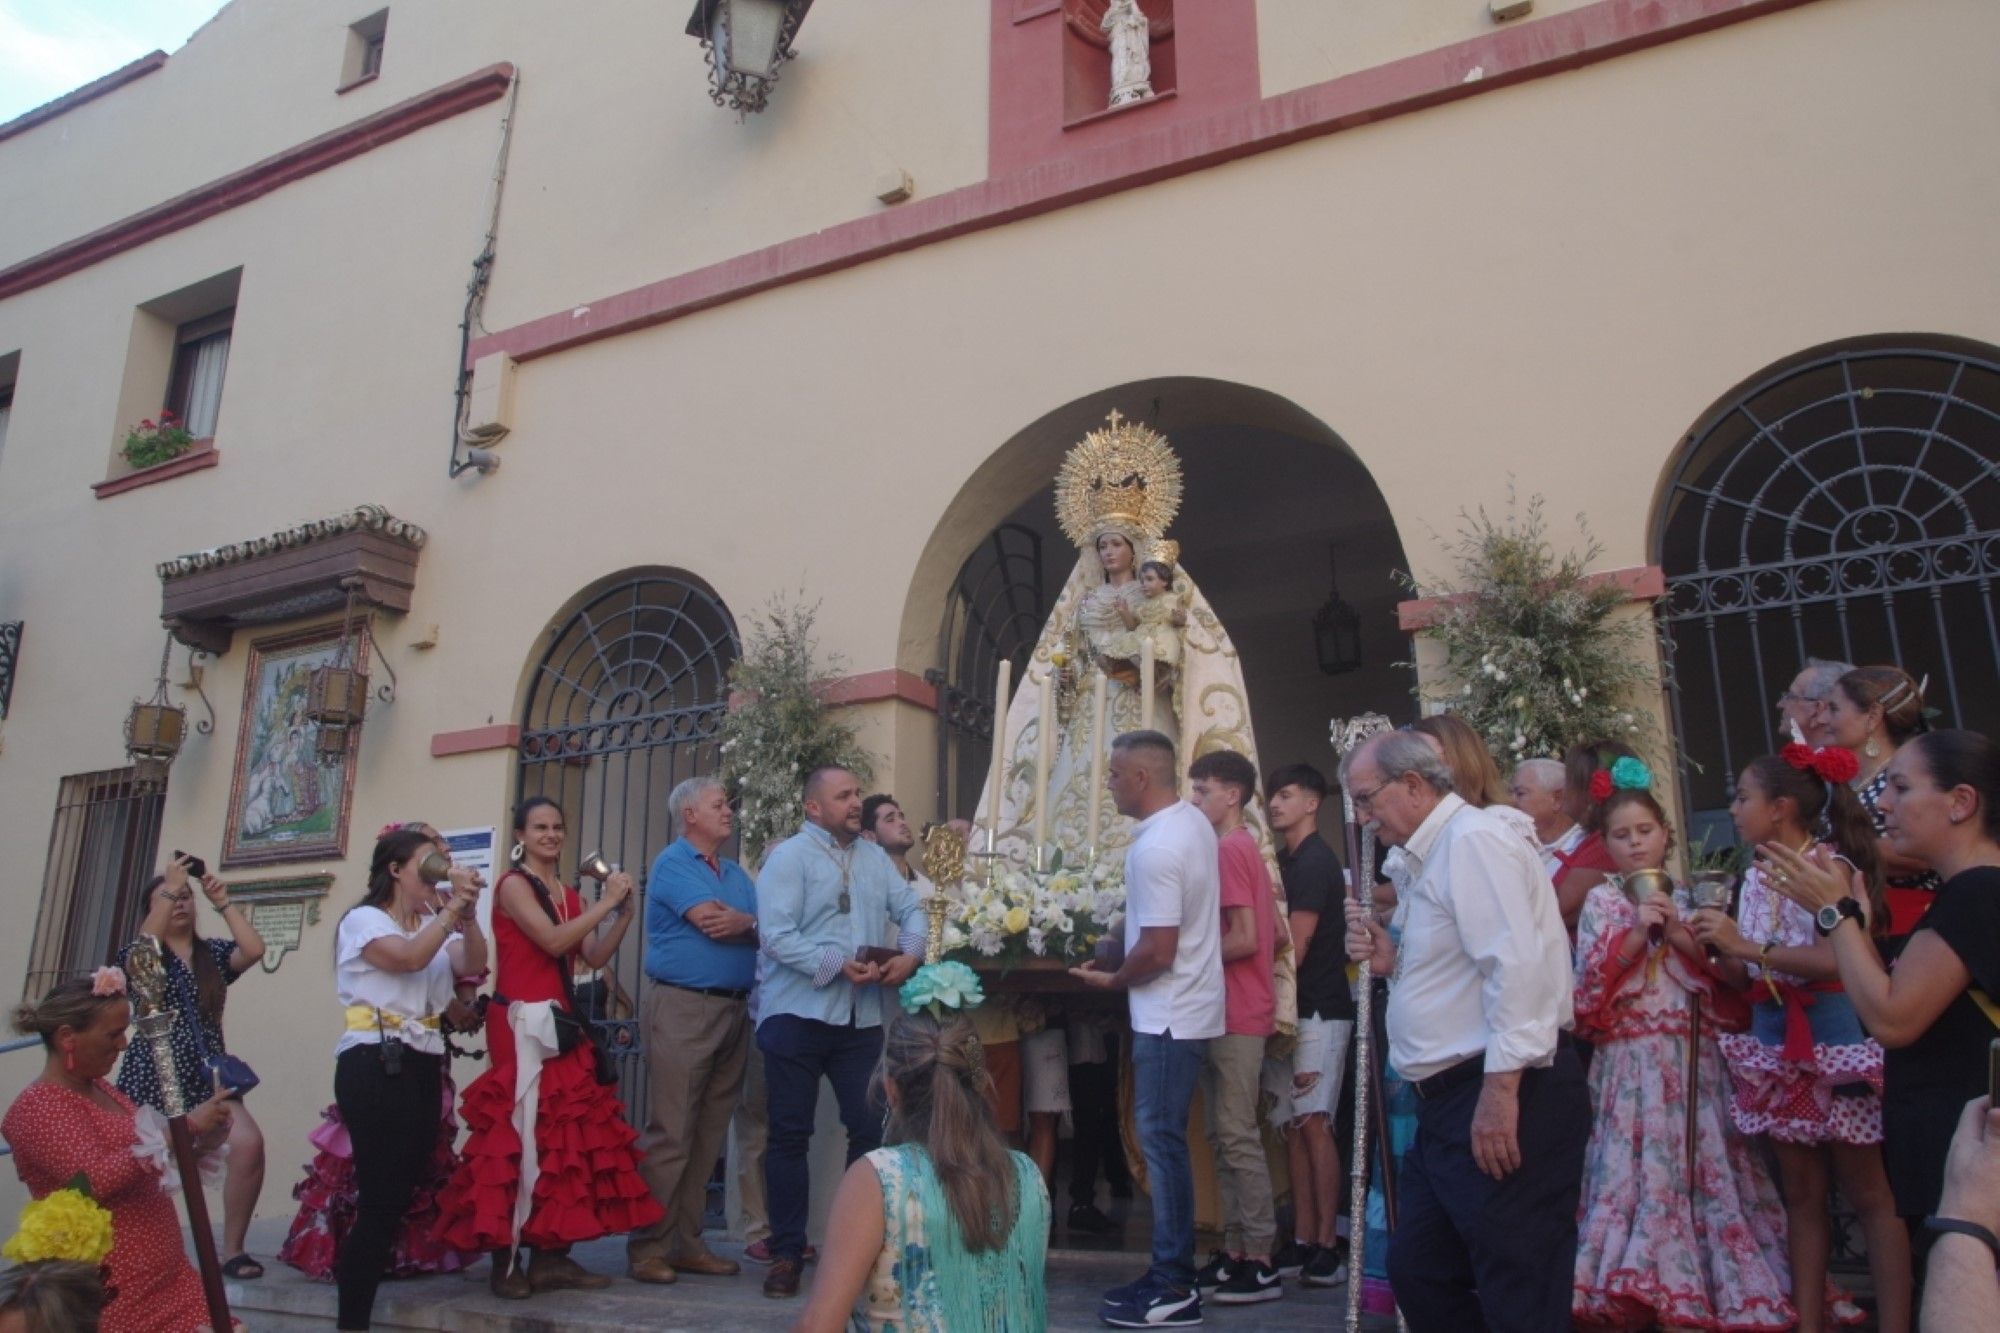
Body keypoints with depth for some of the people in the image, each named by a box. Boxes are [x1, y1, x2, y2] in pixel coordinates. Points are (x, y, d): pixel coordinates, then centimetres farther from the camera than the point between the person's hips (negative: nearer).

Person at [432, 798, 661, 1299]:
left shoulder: (569, 895, 17)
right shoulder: (513, 884, -3)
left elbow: (595, 956, 8)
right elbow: (552, 941, -17)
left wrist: (623, 912, -3)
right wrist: (604, 903, -13)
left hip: (560, 1023, 7)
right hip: (522, 1023, -7)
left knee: (566, 1133, 4)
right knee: (522, 1133, -8)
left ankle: (552, 1256, 7)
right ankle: (507, 1261, -2)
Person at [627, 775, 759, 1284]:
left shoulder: (736, 873, 19)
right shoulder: (673, 863, -2)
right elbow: (712, 922, -15)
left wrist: (746, 922, -13)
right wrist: (754, 921, 2)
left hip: (734, 1009, 7)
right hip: (683, 1006, -7)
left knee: (709, 1135, 9)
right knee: (670, 1134, -6)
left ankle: (687, 1242, 15)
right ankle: (648, 1246, 2)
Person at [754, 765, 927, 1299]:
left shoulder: (874, 857, 13)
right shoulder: (789, 856, -6)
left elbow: (910, 908, 11)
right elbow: (776, 935, -16)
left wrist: (910, 954, -10)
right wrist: (839, 965, -22)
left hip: (862, 1018, 5)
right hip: (796, 1015, -5)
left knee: (872, 1128, 7)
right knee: (790, 1135, 4)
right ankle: (787, 1253, 15)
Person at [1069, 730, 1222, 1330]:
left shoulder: (1154, 848, -22)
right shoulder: (1195, 821, 8)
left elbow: (1158, 950, -23)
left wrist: (1111, 980, -6)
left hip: (1167, 1016, -10)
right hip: (1190, 1005, 10)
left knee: (1162, 1142, -2)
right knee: (1165, 1142, 15)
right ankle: (1172, 1272, 23)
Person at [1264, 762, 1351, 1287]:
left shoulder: (1315, 861, -10)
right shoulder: (1285, 860, 16)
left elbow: (1295, 948, -13)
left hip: (1318, 1010, -9)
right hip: (1289, 1010, 9)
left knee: (1314, 1123, -9)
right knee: (1294, 1126, 8)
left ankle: (1329, 1245, -3)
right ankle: (1304, 1241, 12)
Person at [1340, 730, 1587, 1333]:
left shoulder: (1473, 839, -13)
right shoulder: (1425, 858, 17)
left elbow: (1517, 966, -24)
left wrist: (1501, 1091, -26)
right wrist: (1394, 961, 8)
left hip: (1501, 1100, -11)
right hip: (1450, 1101, 11)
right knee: (1417, 1273, 16)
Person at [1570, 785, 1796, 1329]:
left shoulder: (1687, 900, 11)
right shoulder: (1601, 901, 3)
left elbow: (1725, 982, 5)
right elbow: (1588, 987, -6)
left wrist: (1681, 935, -8)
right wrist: (1637, 933, -13)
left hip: (1697, 1063, 3)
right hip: (1633, 1067, -3)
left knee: (1706, 1175, 1)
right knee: (1643, 1176, -7)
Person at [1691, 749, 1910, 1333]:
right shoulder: (1757, 878, 8)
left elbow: (1838, 960, -25)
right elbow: (1746, 975, 8)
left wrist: (1747, 945, -21)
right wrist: (1701, 949, -7)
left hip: (1832, 1042, -7)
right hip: (1774, 1047, 7)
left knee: (1868, 1192, 3)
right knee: (1802, 1196, 13)